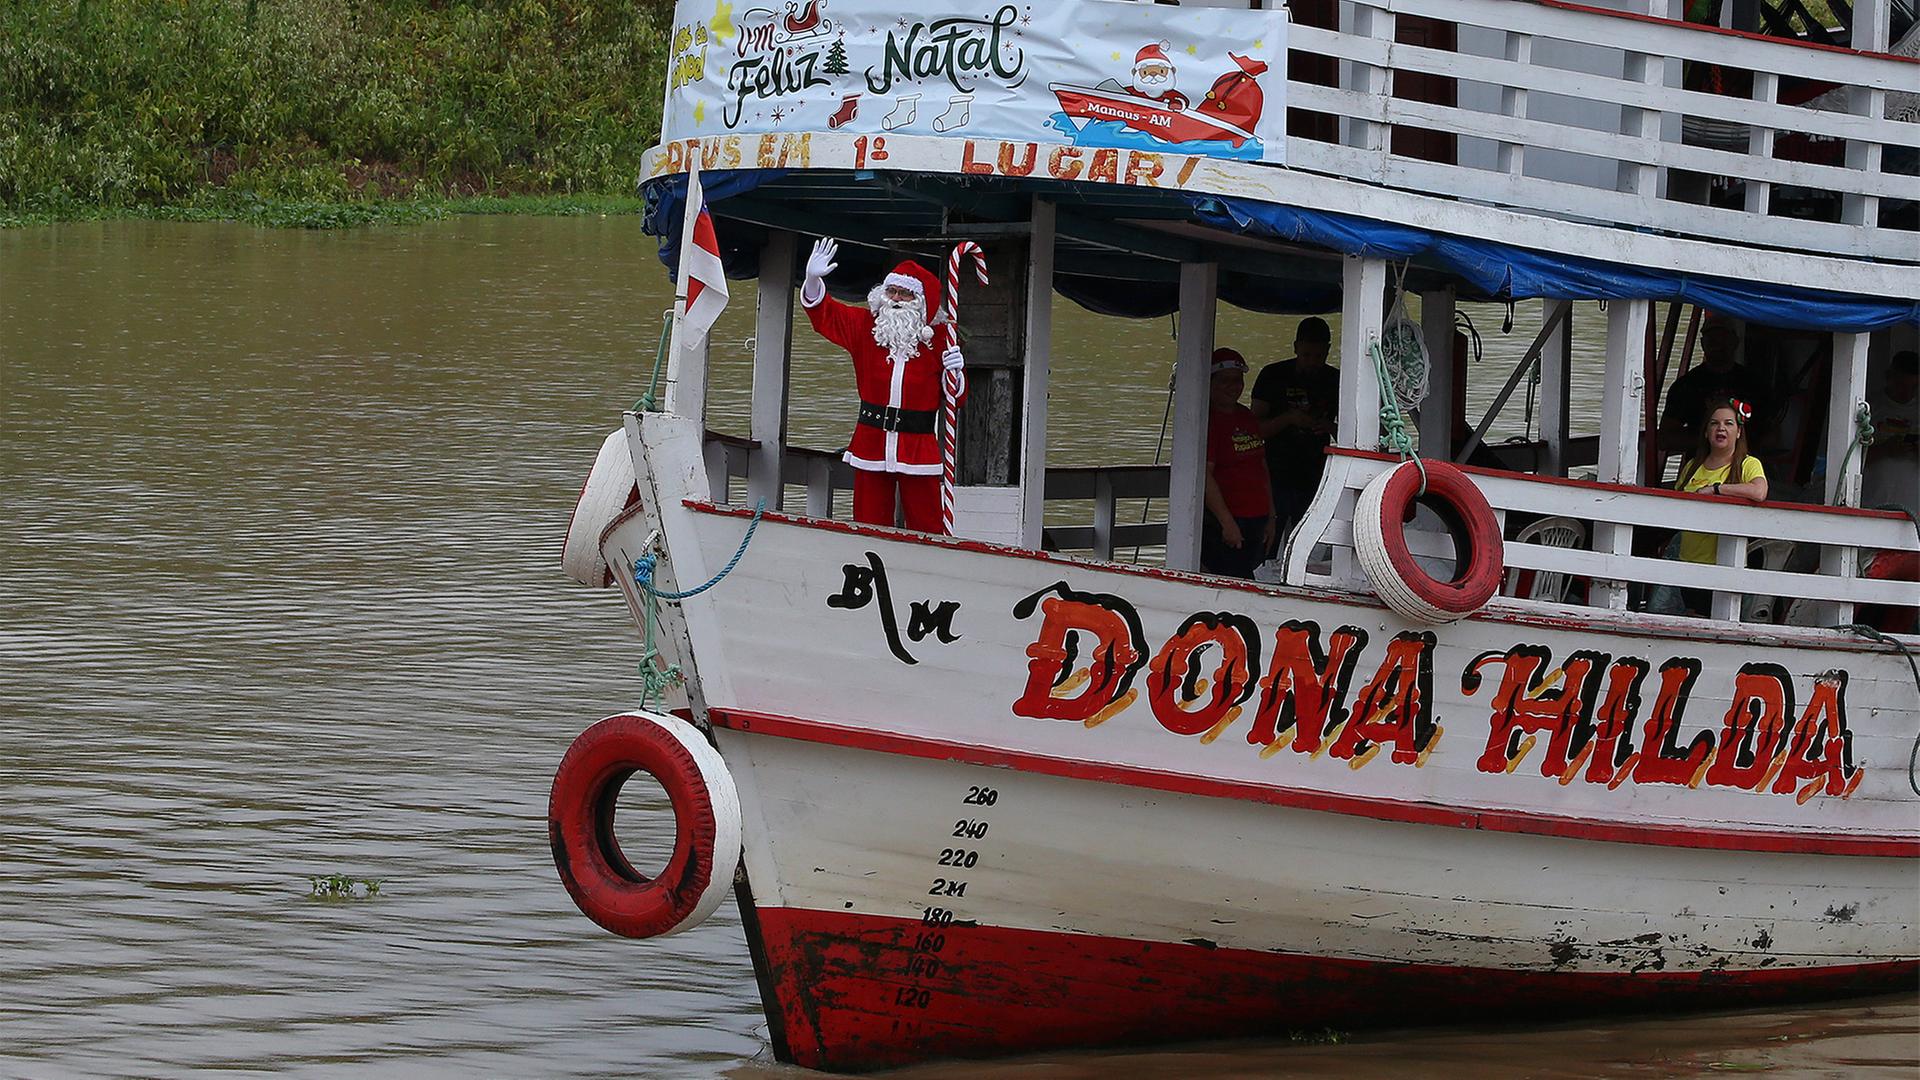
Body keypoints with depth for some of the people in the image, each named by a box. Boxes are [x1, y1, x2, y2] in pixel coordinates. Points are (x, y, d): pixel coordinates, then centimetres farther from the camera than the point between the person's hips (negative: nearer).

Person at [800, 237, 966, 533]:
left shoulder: (937, 340, 0)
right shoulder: (865, 326, 6)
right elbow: (825, 314, 9)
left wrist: (955, 372, -19)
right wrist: (813, 280, -9)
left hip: (918, 450, -2)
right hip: (871, 443, 2)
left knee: (925, 528, -4)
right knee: (868, 526, 4)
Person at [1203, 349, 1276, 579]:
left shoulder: (1247, 417, 17)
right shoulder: (1206, 420, -9)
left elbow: (1261, 469, 23)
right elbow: (1204, 475, -16)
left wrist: (1270, 517, 19)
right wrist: (1226, 521, -20)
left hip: (1255, 522, 8)